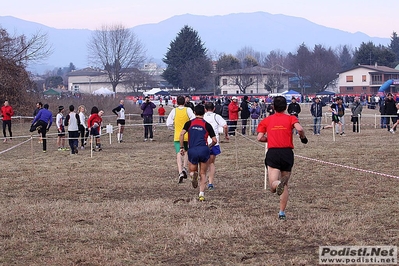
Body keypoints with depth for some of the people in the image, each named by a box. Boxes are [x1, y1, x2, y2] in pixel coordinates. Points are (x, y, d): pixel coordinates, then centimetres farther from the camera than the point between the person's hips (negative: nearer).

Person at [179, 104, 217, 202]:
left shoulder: (189, 123, 8)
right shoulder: (207, 125, 7)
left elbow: (181, 134, -5)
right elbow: (214, 140, 5)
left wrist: (182, 147, 3)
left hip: (192, 150, 0)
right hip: (203, 150, 0)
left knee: (192, 170, 19)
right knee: (203, 174, 12)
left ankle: (193, 174, -19)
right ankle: (202, 194, 2)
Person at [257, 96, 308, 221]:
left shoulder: (266, 120, 11)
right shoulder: (290, 118, 7)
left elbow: (260, 138, 3)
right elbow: (299, 129, -13)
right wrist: (303, 137, 7)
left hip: (272, 153, -1)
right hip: (287, 153, 1)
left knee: (273, 186, -9)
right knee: (285, 186, 14)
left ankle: (278, 184, -45)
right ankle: (282, 213, 11)